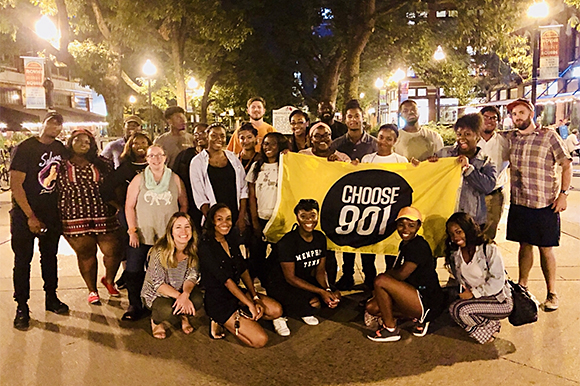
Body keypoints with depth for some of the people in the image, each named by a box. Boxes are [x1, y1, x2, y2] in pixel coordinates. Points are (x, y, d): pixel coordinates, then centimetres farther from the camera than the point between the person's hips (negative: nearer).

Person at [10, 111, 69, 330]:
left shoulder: (61, 149, 4)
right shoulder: (24, 148, -11)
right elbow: (16, 184, -14)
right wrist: (30, 217, -16)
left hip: (51, 213, 5)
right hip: (24, 215, -5)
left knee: (50, 256, 14)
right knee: (23, 260, 2)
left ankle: (51, 298, 27)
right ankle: (22, 308, 12)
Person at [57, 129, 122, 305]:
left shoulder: (102, 164, 9)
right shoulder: (61, 166, 6)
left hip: (104, 218, 1)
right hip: (75, 220, -1)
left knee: (114, 252, 0)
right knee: (85, 255, 7)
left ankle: (109, 280, 31)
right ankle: (92, 290, 28)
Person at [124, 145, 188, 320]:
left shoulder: (175, 178, 7)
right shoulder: (139, 179, 4)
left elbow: (184, 204, 11)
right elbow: (129, 206, 3)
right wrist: (132, 231, -4)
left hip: (168, 237, 0)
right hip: (142, 235, 0)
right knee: (134, 270, -2)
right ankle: (135, 305, 13)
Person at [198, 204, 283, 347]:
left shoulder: (231, 239, 4)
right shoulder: (206, 248, -20)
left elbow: (243, 271, 5)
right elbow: (226, 281, -19)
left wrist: (255, 298, -4)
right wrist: (250, 304, -16)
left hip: (237, 292, 8)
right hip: (218, 301, -8)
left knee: (276, 310, -3)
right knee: (260, 339, -14)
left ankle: (242, 318, 3)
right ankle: (221, 322, 2)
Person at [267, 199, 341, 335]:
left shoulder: (320, 238, -2)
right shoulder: (287, 242, -23)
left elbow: (320, 270, 2)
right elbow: (290, 278, -22)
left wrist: (328, 290, -19)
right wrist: (321, 292, -27)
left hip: (306, 280, 8)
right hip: (281, 285, -7)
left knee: (335, 295, -8)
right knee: (314, 303, -30)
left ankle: (303, 312, 8)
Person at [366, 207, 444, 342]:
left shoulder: (419, 246, -16)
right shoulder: (404, 244, 12)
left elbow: (402, 274, -23)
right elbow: (395, 273, 15)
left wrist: (385, 275, -4)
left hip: (429, 303, -10)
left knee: (381, 281, -23)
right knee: (371, 307, 4)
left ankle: (390, 329, -7)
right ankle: (419, 317, 9)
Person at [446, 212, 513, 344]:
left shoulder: (489, 249, -13)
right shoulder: (454, 255, 5)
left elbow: (498, 281, -18)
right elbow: (457, 280, 10)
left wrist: (474, 293, -20)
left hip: (499, 300, -6)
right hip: (475, 298, 7)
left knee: (458, 309, -28)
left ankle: (489, 328, -4)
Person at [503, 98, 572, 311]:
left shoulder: (549, 136, -2)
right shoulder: (509, 138, 8)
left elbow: (567, 165, -1)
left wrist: (563, 194, -9)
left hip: (545, 204, -3)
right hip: (518, 203, 3)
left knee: (546, 249, 3)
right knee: (524, 245, 13)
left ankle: (552, 293, 16)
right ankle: (522, 287, 26)